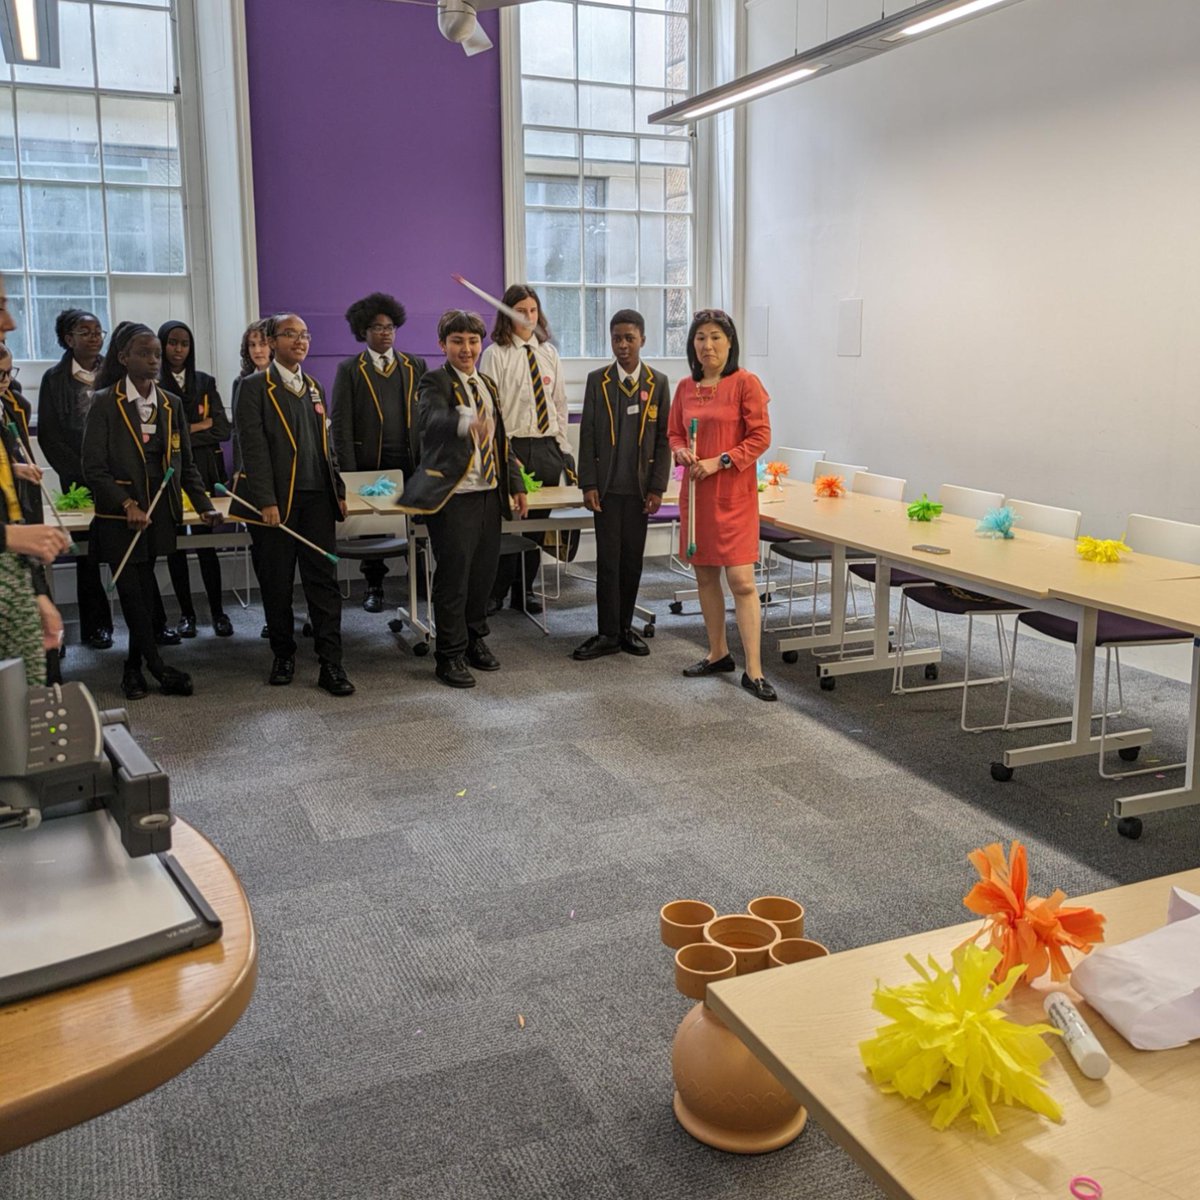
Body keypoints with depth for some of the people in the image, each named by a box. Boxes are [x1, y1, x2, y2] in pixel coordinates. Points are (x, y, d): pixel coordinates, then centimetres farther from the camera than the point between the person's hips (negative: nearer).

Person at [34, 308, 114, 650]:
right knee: (88, 552, 2)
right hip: (79, 478, -1)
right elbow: (48, 434, 1)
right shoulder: (55, 378, 3)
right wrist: (80, 472, -5)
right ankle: (95, 625, 10)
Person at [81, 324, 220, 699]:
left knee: (145, 590, 9)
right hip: (119, 515, -4)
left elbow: (185, 463, 11)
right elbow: (93, 467, -10)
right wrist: (127, 504, -19)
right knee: (133, 591, -1)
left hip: (159, 512, 4)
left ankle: (134, 667, 21)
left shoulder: (170, 404, 9)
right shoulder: (105, 402, -6)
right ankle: (158, 668, 7)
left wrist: (204, 505, 0)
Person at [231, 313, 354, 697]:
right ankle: (283, 656, 20)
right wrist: (266, 501, -16)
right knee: (277, 584, 5)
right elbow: (254, 447, -10)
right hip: (277, 501, -4)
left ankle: (330, 664, 2)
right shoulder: (255, 387, -2)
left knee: (323, 580, 1)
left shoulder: (314, 388, 17)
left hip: (317, 499, 5)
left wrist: (338, 490, 11)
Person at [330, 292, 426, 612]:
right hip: (370, 464, -1)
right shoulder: (350, 370, 4)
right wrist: (349, 472, -8)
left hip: (411, 462, 1)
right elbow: (341, 423, -1)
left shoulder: (416, 366, 11)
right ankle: (374, 587, 18)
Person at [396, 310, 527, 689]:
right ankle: (450, 655, 9)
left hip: (489, 492, 7)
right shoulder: (436, 382, -8)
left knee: (483, 572, 13)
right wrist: (464, 423, -51)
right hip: (453, 495, -7)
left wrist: (516, 484, 17)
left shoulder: (488, 385, 16)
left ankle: (475, 640, 29)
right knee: (453, 576, -2)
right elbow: (432, 419, -30)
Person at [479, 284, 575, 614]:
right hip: (512, 446, -5)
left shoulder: (549, 353, 12)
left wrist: (561, 445, 9)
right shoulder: (495, 354, -3)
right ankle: (495, 592, 10)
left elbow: (559, 403, 15)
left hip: (547, 448, 5)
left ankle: (524, 590, 20)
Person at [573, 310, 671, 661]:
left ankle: (624, 627, 18)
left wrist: (657, 488, -3)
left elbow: (664, 438, 3)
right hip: (607, 486, -1)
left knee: (632, 559, 7)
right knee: (608, 560, 0)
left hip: (640, 487, 1)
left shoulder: (658, 382, 3)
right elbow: (587, 434, 2)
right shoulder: (597, 381, 2)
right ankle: (607, 634, 5)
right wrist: (588, 484, -5)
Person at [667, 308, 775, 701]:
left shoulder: (745, 383, -7)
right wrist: (682, 452, -5)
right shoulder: (685, 388, 9)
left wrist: (720, 461, -17)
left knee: (741, 580, -9)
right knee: (705, 576, 13)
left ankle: (753, 671, -5)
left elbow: (760, 436, -9)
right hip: (696, 491, 6)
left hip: (734, 492, -6)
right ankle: (718, 653, 29)